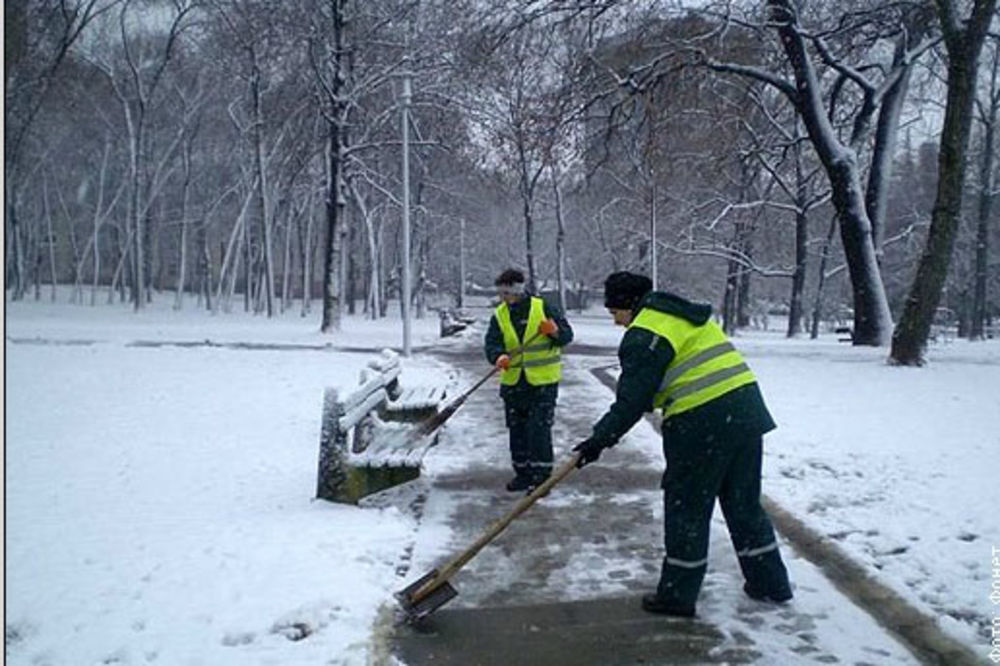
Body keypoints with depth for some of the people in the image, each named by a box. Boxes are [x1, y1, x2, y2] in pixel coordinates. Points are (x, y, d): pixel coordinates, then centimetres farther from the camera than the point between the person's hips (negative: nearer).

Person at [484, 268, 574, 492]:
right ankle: (522, 472, 25)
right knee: (517, 429, 12)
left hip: (543, 381, -5)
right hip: (513, 383, 5)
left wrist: (555, 331, -27)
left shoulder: (544, 308, -7)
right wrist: (499, 357, -27)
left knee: (540, 428, -7)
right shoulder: (499, 316, 3)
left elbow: (567, 335, -5)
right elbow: (492, 344, -5)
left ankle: (541, 475, 1)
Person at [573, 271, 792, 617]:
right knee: (744, 503, 20)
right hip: (747, 409, 9)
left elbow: (632, 399, -12)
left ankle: (677, 595, 16)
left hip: (704, 424, -9)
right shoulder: (686, 315, 19)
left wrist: (600, 439, -6)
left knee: (686, 507, 5)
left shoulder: (644, 334, -9)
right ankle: (770, 583, 31)